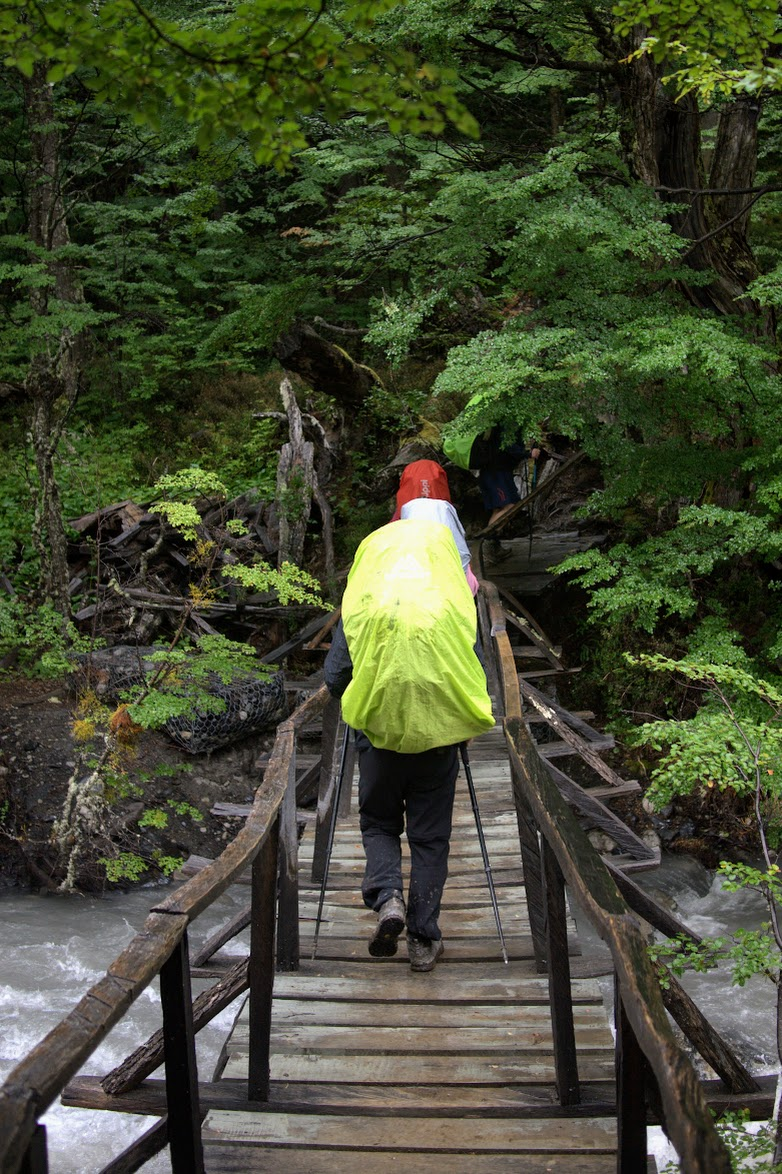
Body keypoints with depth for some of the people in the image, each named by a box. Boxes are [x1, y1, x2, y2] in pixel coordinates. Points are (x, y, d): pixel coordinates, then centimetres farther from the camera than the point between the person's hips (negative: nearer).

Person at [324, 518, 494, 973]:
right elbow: (476, 673, 3)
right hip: (439, 732, 1)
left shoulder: (362, 603, 0)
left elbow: (335, 677, 0)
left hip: (380, 730, 0)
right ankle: (424, 938, 12)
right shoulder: (455, 603, 1)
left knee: (379, 823, 18)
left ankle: (387, 896, -7)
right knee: (431, 836, 10)